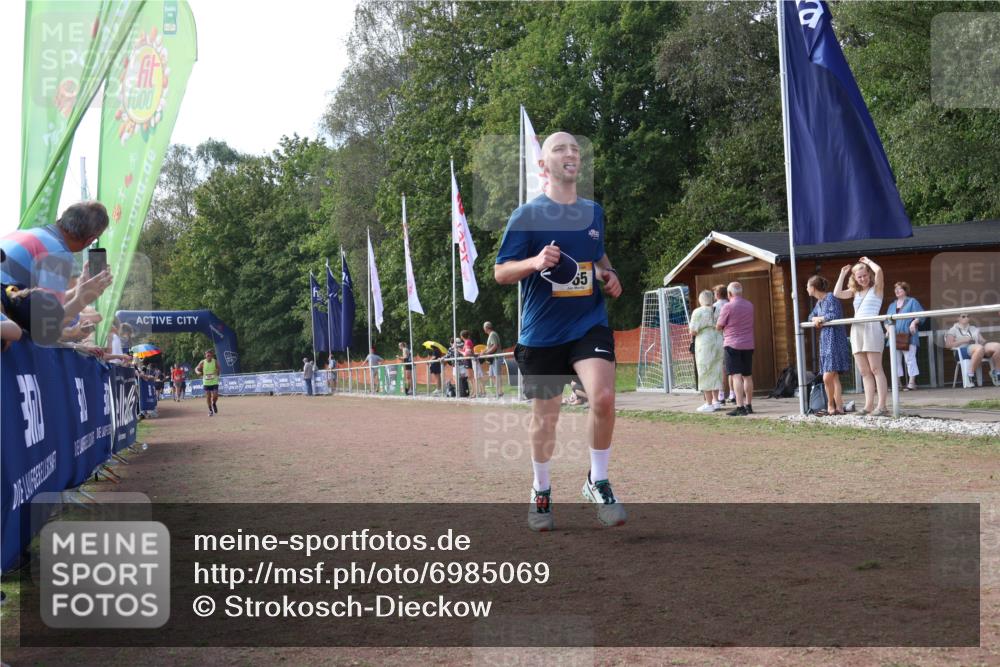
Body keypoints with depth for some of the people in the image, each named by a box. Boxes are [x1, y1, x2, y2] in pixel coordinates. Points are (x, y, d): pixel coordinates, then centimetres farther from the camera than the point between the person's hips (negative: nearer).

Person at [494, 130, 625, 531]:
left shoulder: (594, 212, 10)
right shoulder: (527, 215, -3)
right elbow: (500, 273, -5)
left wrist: (608, 274, 6)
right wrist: (534, 262, -24)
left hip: (589, 323, 2)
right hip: (541, 332, -2)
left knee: (603, 396, -21)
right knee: (545, 416, 8)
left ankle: (598, 482, 0)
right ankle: (541, 492, 32)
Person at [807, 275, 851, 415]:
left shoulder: (830, 298, -10)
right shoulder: (819, 302, 17)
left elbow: (835, 315, -22)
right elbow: (811, 316, 26)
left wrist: (820, 318, -7)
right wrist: (815, 320, 3)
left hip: (834, 340, -9)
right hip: (825, 341, 9)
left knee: (827, 377, -13)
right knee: (834, 377, 7)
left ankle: (831, 406, 1)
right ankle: (839, 408, 8)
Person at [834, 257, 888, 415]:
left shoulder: (876, 288, 5)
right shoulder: (855, 292, 19)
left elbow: (878, 270, -13)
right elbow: (837, 294, 10)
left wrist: (868, 261, 5)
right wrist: (843, 274, 14)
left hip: (872, 328, -6)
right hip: (856, 330, 6)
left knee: (875, 369, -9)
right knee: (864, 371, 3)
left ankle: (881, 405, -10)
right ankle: (869, 405, 4)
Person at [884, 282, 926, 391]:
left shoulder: (912, 302, 5)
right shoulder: (892, 305, 22)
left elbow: (921, 315, -3)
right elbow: (886, 320, 20)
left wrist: (914, 322, -21)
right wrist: (888, 327, 0)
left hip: (908, 336, -6)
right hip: (894, 337, 6)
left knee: (909, 358, -9)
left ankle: (911, 382, -8)